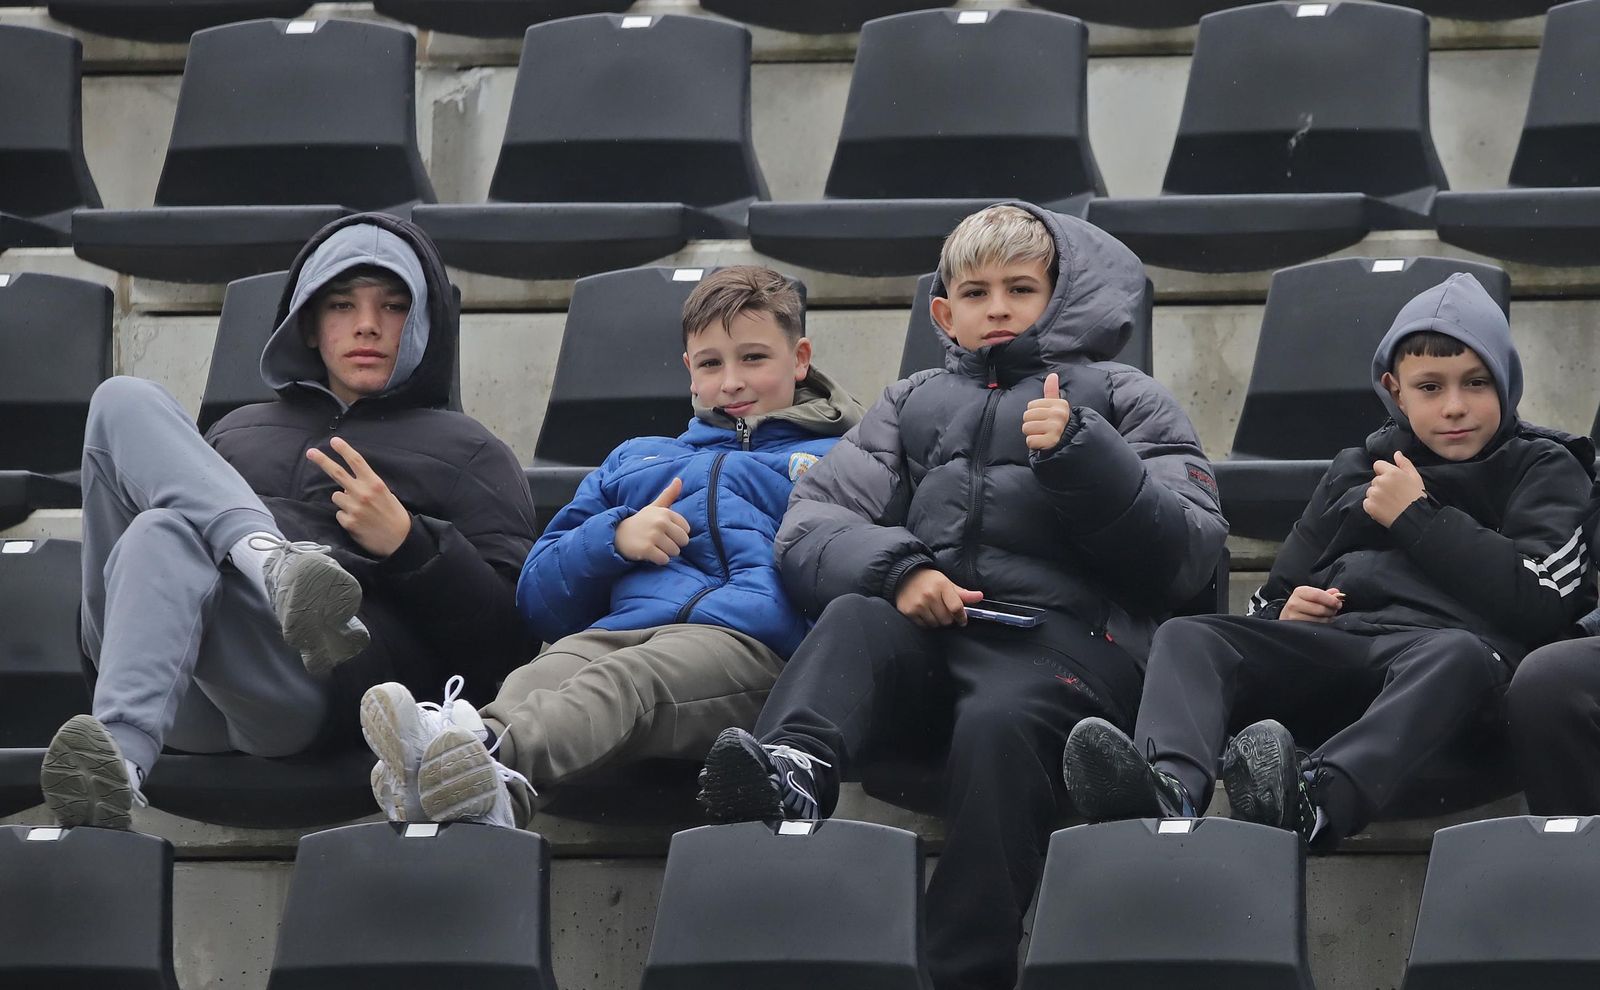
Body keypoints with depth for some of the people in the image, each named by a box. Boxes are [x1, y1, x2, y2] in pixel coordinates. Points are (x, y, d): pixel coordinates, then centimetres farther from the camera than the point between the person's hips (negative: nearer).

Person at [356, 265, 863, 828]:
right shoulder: (634, 461, 41)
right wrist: (614, 537, 8)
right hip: (620, 631, 4)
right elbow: (538, 597, 30)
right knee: (544, 674, -35)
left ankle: (491, 751, -70)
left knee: (625, 680, -39)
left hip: (749, 646, -4)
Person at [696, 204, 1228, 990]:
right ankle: (791, 769, -60)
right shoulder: (915, 404, 29)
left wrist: (1080, 454, -7)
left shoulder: (1120, 400, 20)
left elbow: (1186, 556, 7)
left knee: (1000, 721, -36)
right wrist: (896, 570, -7)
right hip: (930, 627, 3)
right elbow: (808, 527, 14)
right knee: (852, 623, -30)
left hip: (1061, 633, -3)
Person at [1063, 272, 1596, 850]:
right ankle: (1171, 790, -52)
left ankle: (1316, 802, -66)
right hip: (1333, 646, 5)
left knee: (1459, 654, -40)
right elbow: (1273, 597, 32)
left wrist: (1415, 517, 2)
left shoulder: (1545, 470, 14)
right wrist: (1284, 613, 6)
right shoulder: (1356, 470, 28)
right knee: (1187, 637, -19)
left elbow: (1542, 599, -5)